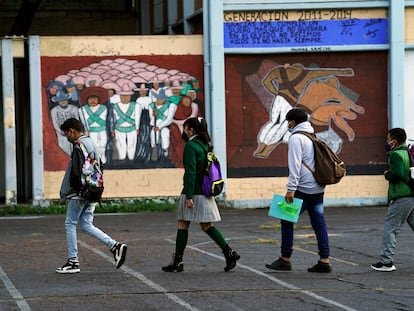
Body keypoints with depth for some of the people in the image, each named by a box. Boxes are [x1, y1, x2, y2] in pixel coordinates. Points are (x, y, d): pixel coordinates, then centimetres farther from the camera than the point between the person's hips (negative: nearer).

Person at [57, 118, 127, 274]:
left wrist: (74, 188, -10)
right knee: (86, 225, 10)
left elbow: (76, 171, -21)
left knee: (70, 223, 2)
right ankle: (115, 246, -4)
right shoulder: (92, 143, 16)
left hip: (80, 192, -9)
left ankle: (73, 262, 3)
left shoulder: (79, 145, -13)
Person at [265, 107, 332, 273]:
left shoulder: (296, 138, -9)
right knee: (319, 223, 5)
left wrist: (291, 189, -19)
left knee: (287, 221, 1)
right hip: (318, 188, 8)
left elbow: (295, 165, -17)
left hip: (303, 189, -8)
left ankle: (285, 259, 4)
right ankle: (324, 261, 1)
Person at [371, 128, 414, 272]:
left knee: (390, 228, -3)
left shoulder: (396, 155, -10)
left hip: (401, 198, -8)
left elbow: (397, 175, -21)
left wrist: (387, 174, -4)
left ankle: (386, 261, -4)